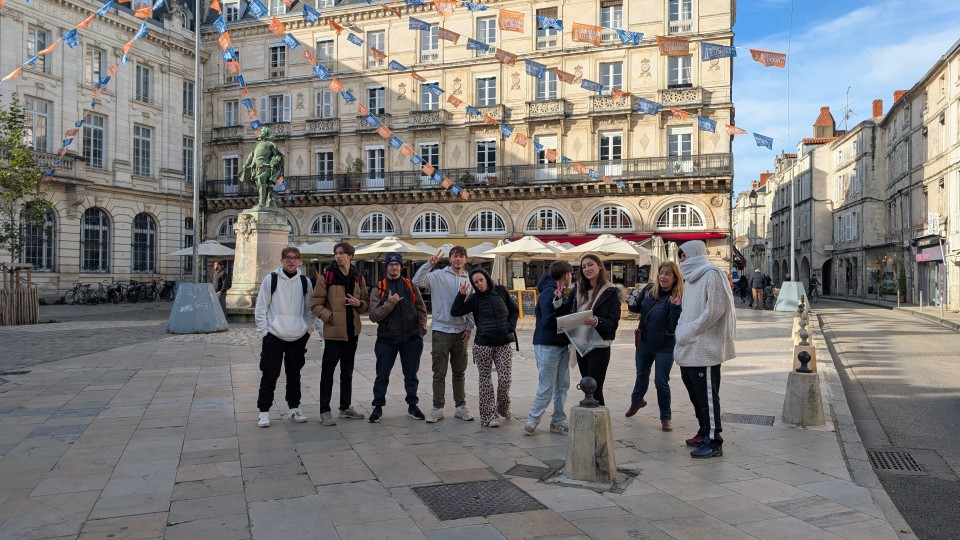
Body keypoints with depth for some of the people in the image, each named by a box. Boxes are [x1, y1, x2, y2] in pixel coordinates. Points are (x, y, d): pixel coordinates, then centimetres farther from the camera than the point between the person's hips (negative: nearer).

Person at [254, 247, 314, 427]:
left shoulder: (305, 282, 5)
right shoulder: (271, 279, -3)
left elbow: (309, 309, 12)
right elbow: (260, 308, -1)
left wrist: (307, 329, 4)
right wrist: (264, 331, -7)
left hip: (298, 338, 3)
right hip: (273, 337, -3)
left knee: (294, 375, 12)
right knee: (270, 375, 0)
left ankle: (294, 408, 24)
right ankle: (264, 411, 9)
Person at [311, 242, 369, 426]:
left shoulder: (358, 278, 7)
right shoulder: (327, 277, -6)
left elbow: (367, 305, 13)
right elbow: (316, 304, -6)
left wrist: (359, 303, -8)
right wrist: (330, 316, -17)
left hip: (352, 331, 5)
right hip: (333, 331, -5)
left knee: (347, 370, 15)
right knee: (328, 371, -1)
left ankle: (345, 407, 27)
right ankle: (324, 411, 6)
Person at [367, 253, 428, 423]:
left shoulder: (410, 286, 6)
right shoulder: (378, 288, 0)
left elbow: (421, 309, 9)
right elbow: (374, 315, -8)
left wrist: (421, 330, 1)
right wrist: (389, 303, -19)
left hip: (411, 339, 2)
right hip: (386, 339, -1)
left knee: (411, 375, 11)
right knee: (382, 375, 5)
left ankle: (412, 406, 23)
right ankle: (378, 407, 16)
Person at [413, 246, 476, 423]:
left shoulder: (469, 280, 6)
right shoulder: (438, 276, -4)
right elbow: (417, 281, -17)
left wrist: (469, 327, 1)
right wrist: (429, 264, -23)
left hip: (461, 331, 3)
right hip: (441, 330, -3)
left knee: (460, 372, 12)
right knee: (439, 373, 2)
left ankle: (461, 406, 22)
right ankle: (437, 408, 11)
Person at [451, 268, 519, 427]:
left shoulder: (501, 291, 6)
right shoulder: (475, 298, 4)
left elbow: (515, 310, 14)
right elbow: (455, 312, -2)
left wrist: (510, 327, 2)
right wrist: (461, 294, -9)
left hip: (503, 343, 0)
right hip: (483, 344, 0)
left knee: (505, 379, -4)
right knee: (485, 379, 3)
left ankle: (503, 408, 22)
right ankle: (489, 415, 11)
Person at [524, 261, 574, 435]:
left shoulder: (562, 293, 11)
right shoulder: (548, 292, -16)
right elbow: (548, 321, -21)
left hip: (562, 345, 9)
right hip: (547, 346, -9)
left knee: (562, 386, 11)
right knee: (546, 388, -3)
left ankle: (558, 422, 21)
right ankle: (532, 422, 11)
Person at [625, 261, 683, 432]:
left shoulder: (678, 298, -20)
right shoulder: (649, 290, -7)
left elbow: (675, 326, -25)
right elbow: (638, 307, 8)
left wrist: (675, 307, -38)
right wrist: (631, 304, -14)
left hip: (665, 347, -5)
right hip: (644, 342, 5)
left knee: (661, 383, -2)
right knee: (642, 374, 25)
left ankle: (666, 417, 19)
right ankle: (636, 401, 52)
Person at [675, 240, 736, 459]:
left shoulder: (712, 274, -11)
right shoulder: (691, 277, 18)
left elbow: (714, 310, -19)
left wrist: (688, 332, -16)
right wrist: (682, 331, 6)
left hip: (705, 349, -9)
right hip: (689, 349, 9)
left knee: (707, 395, -4)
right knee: (695, 393, 16)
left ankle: (713, 443, 2)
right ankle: (704, 432, 29)